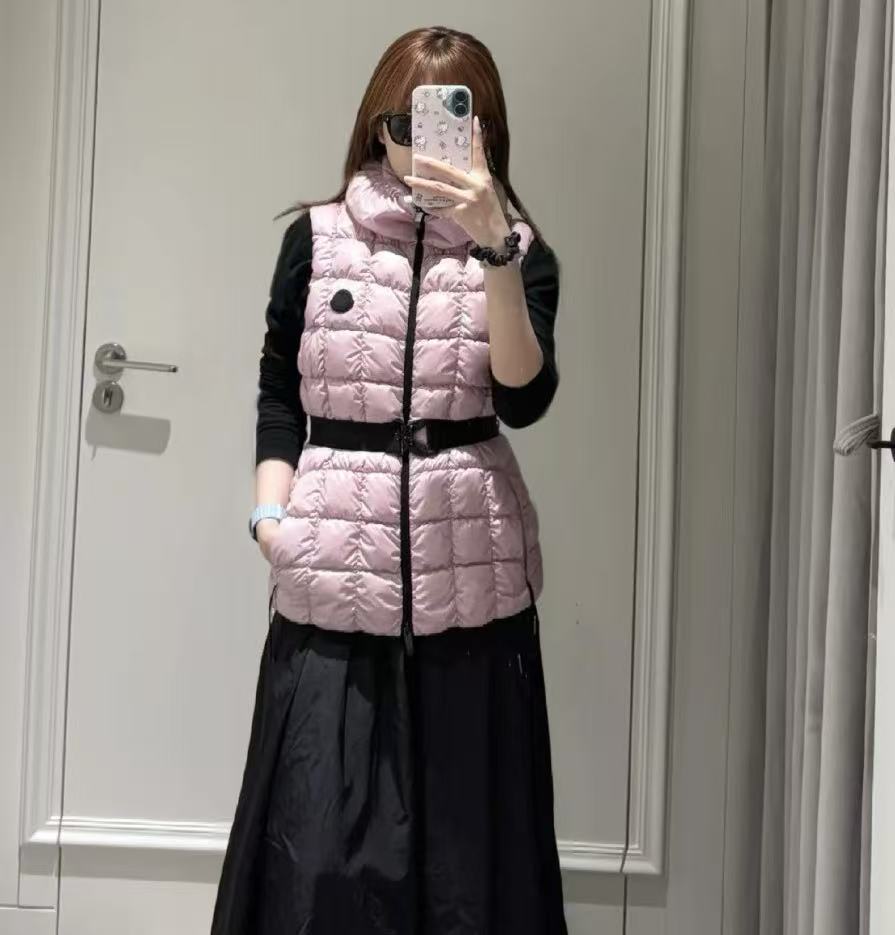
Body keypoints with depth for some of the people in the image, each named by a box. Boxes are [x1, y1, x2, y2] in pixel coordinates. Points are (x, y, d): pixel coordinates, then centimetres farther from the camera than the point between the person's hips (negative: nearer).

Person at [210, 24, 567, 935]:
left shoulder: (521, 251, 4)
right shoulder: (316, 238, 6)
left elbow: (523, 398, -11)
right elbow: (277, 394, 9)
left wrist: (494, 247, -20)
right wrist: (272, 512, -4)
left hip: (470, 571, 0)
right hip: (333, 570, 0)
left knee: (464, 829, 7)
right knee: (318, 835, 3)